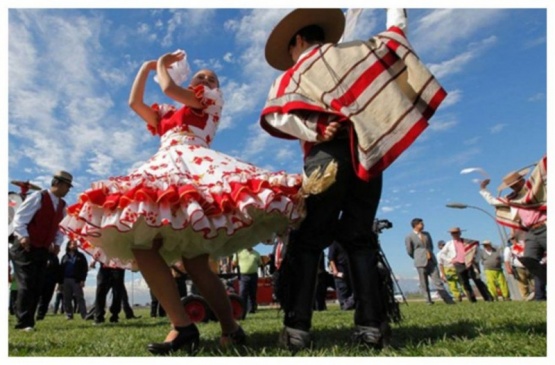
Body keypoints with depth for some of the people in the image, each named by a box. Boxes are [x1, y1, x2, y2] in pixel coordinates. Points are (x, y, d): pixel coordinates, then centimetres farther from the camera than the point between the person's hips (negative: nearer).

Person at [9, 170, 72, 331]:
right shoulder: (38, 197, -11)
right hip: (25, 248, -7)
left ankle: (27, 321, 16)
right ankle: (24, 322, -2)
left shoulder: (62, 205, 11)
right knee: (27, 285, -9)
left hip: (42, 250, 7)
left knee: (37, 287, 7)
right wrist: (23, 235, -26)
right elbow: (19, 216, -15)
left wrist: (57, 243, 5)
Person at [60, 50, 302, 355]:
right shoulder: (168, 113, 37)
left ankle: (230, 327, -12)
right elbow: (134, 102, 32)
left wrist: (163, 64, 23)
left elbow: (169, 88, 4)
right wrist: (146, 67, 35)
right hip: (163, 171, 7)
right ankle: (182, 325, -17)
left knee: (194, 260, -20)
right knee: (140, 244, -16)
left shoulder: (213, 98, 18)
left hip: (193, 166, -6)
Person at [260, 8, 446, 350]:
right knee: (360, 239, 9)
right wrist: (397, 12, 53)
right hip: (369, 153, 3)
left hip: (328, 157, -3)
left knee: (307, 241, 2)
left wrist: (315, 130, -11)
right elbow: (395, 34, 35)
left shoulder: (294, 74, 13)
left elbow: (275, 114, -6)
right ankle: (372, 324, 6)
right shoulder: (357, 51, 19)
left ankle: (297, 327, -2)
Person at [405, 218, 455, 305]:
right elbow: (409, 251, 0)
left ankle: (447, 299, 3)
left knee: (437, 281, 2)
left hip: (432, 261, 4)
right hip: (421, 262, -4)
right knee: (424, 284, 1)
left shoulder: (426, 234, 14)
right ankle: (428, 300, 11)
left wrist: (429, 255, 12)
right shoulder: (409, 237, -5)